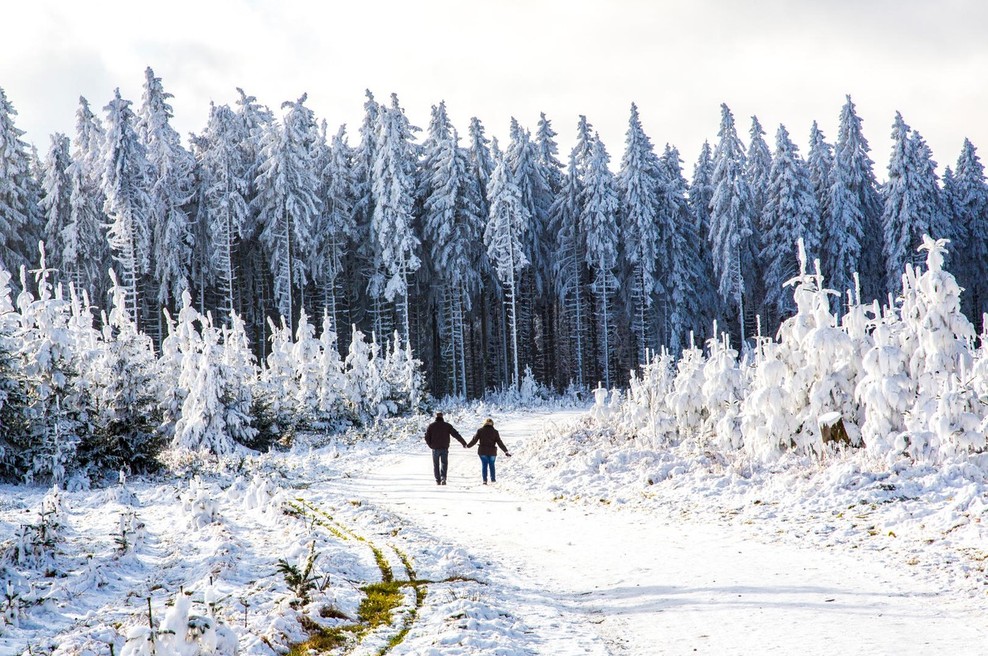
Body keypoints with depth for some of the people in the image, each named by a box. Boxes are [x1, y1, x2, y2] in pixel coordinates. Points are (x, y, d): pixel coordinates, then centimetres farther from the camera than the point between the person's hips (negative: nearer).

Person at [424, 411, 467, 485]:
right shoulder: (447, 426, 0)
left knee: (436, 465, 12)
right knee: (444, 464, 5)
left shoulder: (431, 426, 0)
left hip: (435, 449, 0)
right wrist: (464, 443, 4)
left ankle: (438, 481, 10)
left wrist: (430, 445, 11)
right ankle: (443, 478, -16)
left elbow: (427, 437, -2)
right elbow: (456, 435, -2)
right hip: (444, 448, 0)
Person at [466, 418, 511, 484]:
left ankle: (485, 480, -1)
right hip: (492, 451, 0)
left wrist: (468, 446, 15)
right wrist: (506, 451, -2)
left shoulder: (480, 431, -4)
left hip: (482, 451, 0)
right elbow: (499, 442, -5)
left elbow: (474, 440, -1)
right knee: (491, 465, 15)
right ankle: (493, 479, 22)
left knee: (484, 465, 7)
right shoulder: (495, 432, -4)